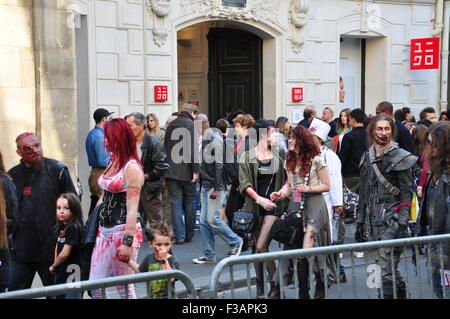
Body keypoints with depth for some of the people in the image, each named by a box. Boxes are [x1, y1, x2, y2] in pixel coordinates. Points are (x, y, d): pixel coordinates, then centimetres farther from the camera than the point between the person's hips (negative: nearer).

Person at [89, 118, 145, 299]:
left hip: (123, 232, -9)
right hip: (104, 230, 9)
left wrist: (127, 242, -22)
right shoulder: (112, 163, 14)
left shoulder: (131, 167, -13)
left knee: (124, 288, 0)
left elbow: (132, 209, -18)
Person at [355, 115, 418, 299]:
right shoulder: (367, 158, 12)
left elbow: (407, 193, -7)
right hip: (373, 221, 6)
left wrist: (402, 224, -15)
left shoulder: (400, 157, -4)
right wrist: (360, 223, 14)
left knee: (386, 271, -11)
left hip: (392, 220, -6)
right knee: (391, 270, 11)